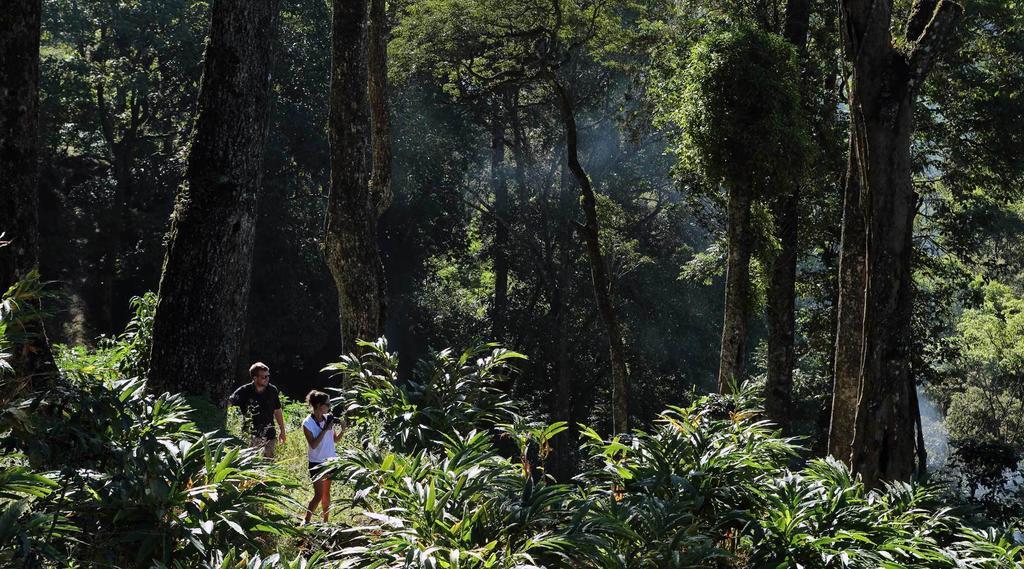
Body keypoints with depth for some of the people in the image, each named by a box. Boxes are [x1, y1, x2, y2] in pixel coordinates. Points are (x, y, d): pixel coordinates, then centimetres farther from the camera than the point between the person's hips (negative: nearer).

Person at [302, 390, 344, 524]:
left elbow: (334, 439, 9)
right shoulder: (307, 423, -14)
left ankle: (325, 521, 20)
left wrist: (342, 431, -9)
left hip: (330, 460, 5)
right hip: (317, 463, -5)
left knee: (326, 493, 11)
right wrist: (325, 430, -24)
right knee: (318, 495, -8)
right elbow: (313, 445, -21)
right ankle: (306, 521, 1)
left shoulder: (329, 418, 0)